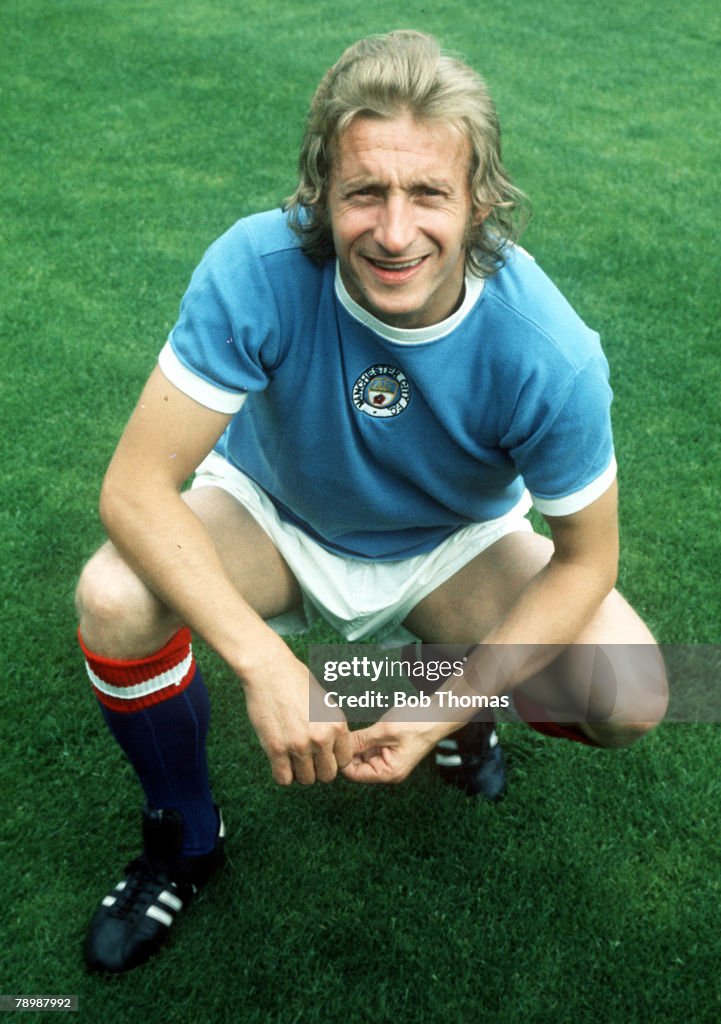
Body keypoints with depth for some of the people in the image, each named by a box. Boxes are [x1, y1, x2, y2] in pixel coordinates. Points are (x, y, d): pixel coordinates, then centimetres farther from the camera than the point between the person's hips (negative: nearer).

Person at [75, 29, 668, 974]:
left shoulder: (548, 353, -31)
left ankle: (457, 698, 17)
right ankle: (184, 838, 2)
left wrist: (448, 710, -25)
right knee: (113, 600, -29)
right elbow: (136, 487, -31)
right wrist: (263, 661, -42)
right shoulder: (257, 271, -33)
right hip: (272, 509, 0)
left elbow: (585, 560, -17)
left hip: (455, 542, 1)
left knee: (631, 700, -19)